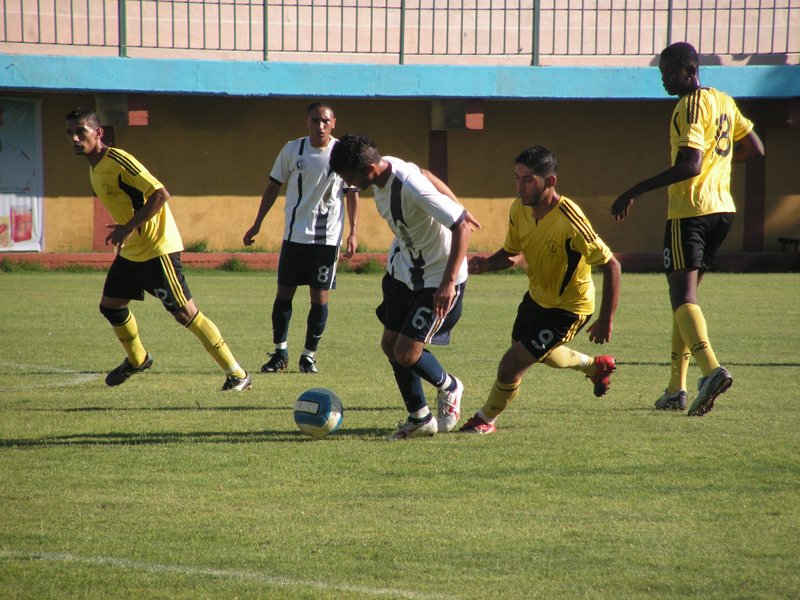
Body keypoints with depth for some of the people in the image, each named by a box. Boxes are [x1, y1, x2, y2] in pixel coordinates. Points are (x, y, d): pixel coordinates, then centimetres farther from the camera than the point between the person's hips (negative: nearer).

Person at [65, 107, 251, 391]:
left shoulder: (117, 160, -20)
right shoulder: (94, 167, 9)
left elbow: (161, 194, -26)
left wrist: (129, 228, -26)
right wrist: (122, 233, 16)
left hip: (157, 248, -9)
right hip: (130, 250, 10)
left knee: (185, 314, -9)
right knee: (110, 305, 16)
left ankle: (236, 374, -5)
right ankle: (136, 359, 41)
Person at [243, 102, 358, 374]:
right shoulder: (292, 150, 1)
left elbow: (352, 194, 4)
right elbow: (273, 187, 10)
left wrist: (353, 233, -3)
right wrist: (257, 225, 9)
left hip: (328, 237, -1)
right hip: (295, 235, 1)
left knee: (320, 296, 0)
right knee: (284, 292, 2)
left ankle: (309, 355, 11)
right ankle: (280, 352, 14)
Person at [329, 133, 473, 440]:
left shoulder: (413, 188, -33)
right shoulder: (384, 169, -8)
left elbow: (462, 226, -33)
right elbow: (428, 178, 12)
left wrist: (449, 282, -35)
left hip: (438, 279, -9)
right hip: (404, 270, 9)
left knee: (406, 353, -10)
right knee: (389, 345, 9)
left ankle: (448, 388, 21)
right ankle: (420, 419, 23)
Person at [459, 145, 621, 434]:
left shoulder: (569, 221, -34)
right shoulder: (519, 210, -13)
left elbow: (611, 266, -27)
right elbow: (512, 253, 5)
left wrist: (606, 320, -27)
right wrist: (486, 263, -17)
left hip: (569, 307, -8)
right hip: (537, 296, 8)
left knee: (512, 364, -11)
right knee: (543, 355, 30)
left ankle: (486, 420, 16)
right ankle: (596, 366, 59)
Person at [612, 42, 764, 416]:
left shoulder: (690, 107, -12)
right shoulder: (724, 102, 15)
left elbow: (689, 166, -22)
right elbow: (755, 149, 22)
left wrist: (635, 192, -21)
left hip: (690, 209, -9)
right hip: (723, 207, 9)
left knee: (683, 294, -14)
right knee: (684, 295, 15)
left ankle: (711, 369, -34)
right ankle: (676, 388, 15)